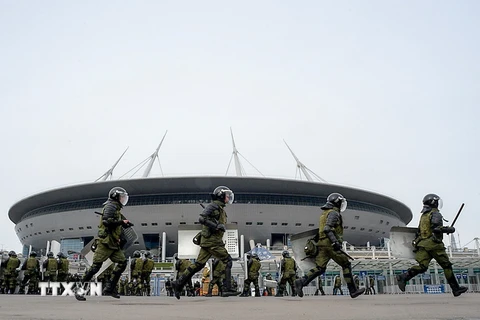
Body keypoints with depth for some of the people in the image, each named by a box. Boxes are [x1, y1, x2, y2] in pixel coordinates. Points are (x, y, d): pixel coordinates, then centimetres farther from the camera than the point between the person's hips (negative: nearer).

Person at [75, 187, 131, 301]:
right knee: (96, 266, -9)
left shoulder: (116, 208, 23)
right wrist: (121, 222, -17)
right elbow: (107, 221, -23)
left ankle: (110, 288, 3)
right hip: (105, 242, -9)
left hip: (113, 244, 10)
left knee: (122, 262, 0)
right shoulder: (111, 206, -7)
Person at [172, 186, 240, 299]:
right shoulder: (214, 206, -8)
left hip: (215, 240, 9)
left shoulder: (221, 209, 22)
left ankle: (178, 283, 8)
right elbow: (201, 219, -19)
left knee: (199, 264, 6)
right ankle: (227, 289, -6)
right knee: (227, 260, -6)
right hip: (211, 240, -9)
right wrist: (217, 226, -21)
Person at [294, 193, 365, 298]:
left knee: (320, 268, 2)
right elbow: (327, 229, -21)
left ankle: (301, 282, -14)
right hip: (330, 244, -9)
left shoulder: (324, 213, 23)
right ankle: (353, 291, 6)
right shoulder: (333, 213, -8)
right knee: (346, 265, 2)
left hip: (322, 244, 9)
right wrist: (335, 242, -27)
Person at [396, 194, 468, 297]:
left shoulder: (423, 215, 20)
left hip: (423, 244, 7)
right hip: (434, 244, -7)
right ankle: (455, 289, 11)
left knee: (422, 266, -2)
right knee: (446, 265, 5)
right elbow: (436, 228, -20)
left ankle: (404, 277, -21)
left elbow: (419, 231, 23)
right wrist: (449, 229, -8)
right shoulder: (435, 214, -7)